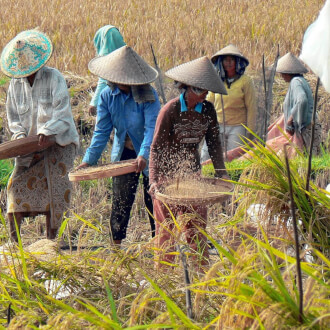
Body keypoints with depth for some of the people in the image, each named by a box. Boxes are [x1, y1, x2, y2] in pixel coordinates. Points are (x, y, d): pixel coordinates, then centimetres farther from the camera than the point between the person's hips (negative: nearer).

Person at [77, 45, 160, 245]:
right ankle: (116, 245, 11)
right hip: (124, 154, 3)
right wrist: (89, 159, -15)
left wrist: (144, 155, -41)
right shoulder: (107, 96, -7)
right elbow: (102, 131, -6)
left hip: (148, 155, -3)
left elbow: (152, 127, -26)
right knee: (121, 201, 2)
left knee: (153, 201, 2)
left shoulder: (148, 95, -18)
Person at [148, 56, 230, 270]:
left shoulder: (208, 110, -1)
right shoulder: (170, 110, -15)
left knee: (197, 221, 2)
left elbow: (214, 143, 7)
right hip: (168, 174, -4)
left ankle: (202, 267, 8)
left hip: (192, 172, 4)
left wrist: (221, 173, -2)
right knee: (167, 225, 0)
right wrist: (154, 179, -24)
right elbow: (157, 146, -15)